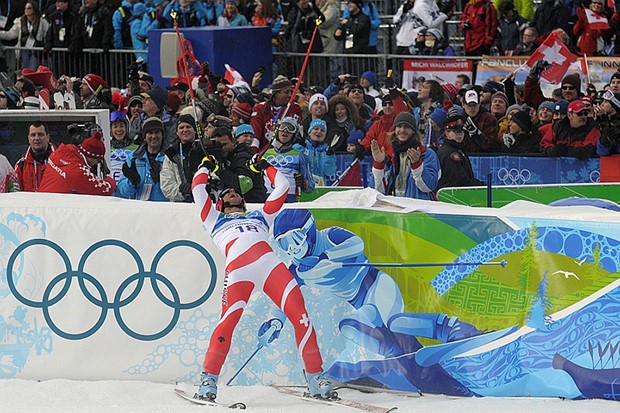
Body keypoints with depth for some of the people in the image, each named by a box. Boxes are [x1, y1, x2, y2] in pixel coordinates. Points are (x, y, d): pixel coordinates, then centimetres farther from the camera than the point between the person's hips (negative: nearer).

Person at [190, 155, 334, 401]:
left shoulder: (259, 217, 40)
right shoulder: (215, 220, 34)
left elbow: (282, 187, 43)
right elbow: (198, 189, 32)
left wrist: (265, 167, 53)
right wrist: (206, 168, 49)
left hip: (270, 264, 2)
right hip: (238, 270, -2)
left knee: (300, 316, -13)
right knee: (227, 323, -21)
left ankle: (315, 377, -7)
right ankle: (209, 378, -7)